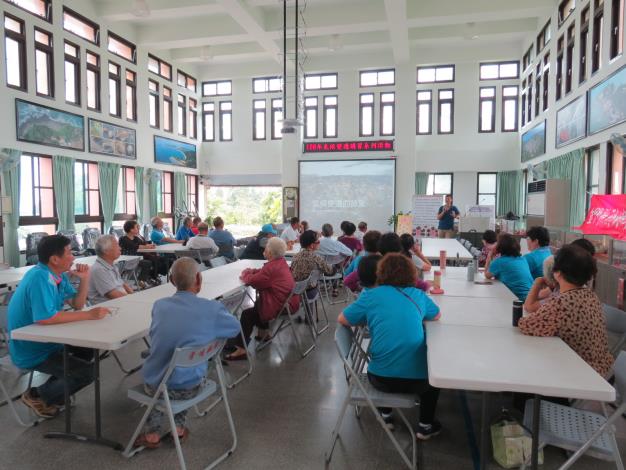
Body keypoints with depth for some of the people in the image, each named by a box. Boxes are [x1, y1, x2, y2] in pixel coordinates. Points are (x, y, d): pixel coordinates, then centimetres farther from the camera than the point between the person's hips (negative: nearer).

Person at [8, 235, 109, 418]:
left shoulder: (59, 275, 1)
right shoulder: (39, 277, -27)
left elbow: (77, 304, 6)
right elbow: (46, 318, -36)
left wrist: (84, 279, -9)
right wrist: (88, 315, -31)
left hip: (47, 340, 9)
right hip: (31, 351, -9)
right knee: (87, 372, -13)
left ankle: (57, 387, 22)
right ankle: (37, 395, 8)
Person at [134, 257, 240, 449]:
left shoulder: (159, 305, -9)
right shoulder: (212, 309, -20)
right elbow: (235, 328, 1)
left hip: (154, 385, 2)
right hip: (189, 388, -1)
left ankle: (153, 433, 35)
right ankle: (179, 426, 33)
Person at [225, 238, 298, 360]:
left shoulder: (272, 267, -25)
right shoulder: (281, 262, 5)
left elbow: (251, 281, -19)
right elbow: (263, 273, 17)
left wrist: (245, 274, 1)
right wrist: (251, 272, 3)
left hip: (283, 307, -10)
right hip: (289, 301, 10)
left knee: (247, 314, 2)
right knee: (258, 303, 31)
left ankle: (241, 349, 3)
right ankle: (264, 333, 40)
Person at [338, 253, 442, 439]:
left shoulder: (371, 295, -3)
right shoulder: (418, 295, 4)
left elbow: (342, 320, 5)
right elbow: (437, 315, 21)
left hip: (381, 378, 0)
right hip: (417, 378, 1)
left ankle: (385, 415, 42)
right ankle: (425, 426, 39)